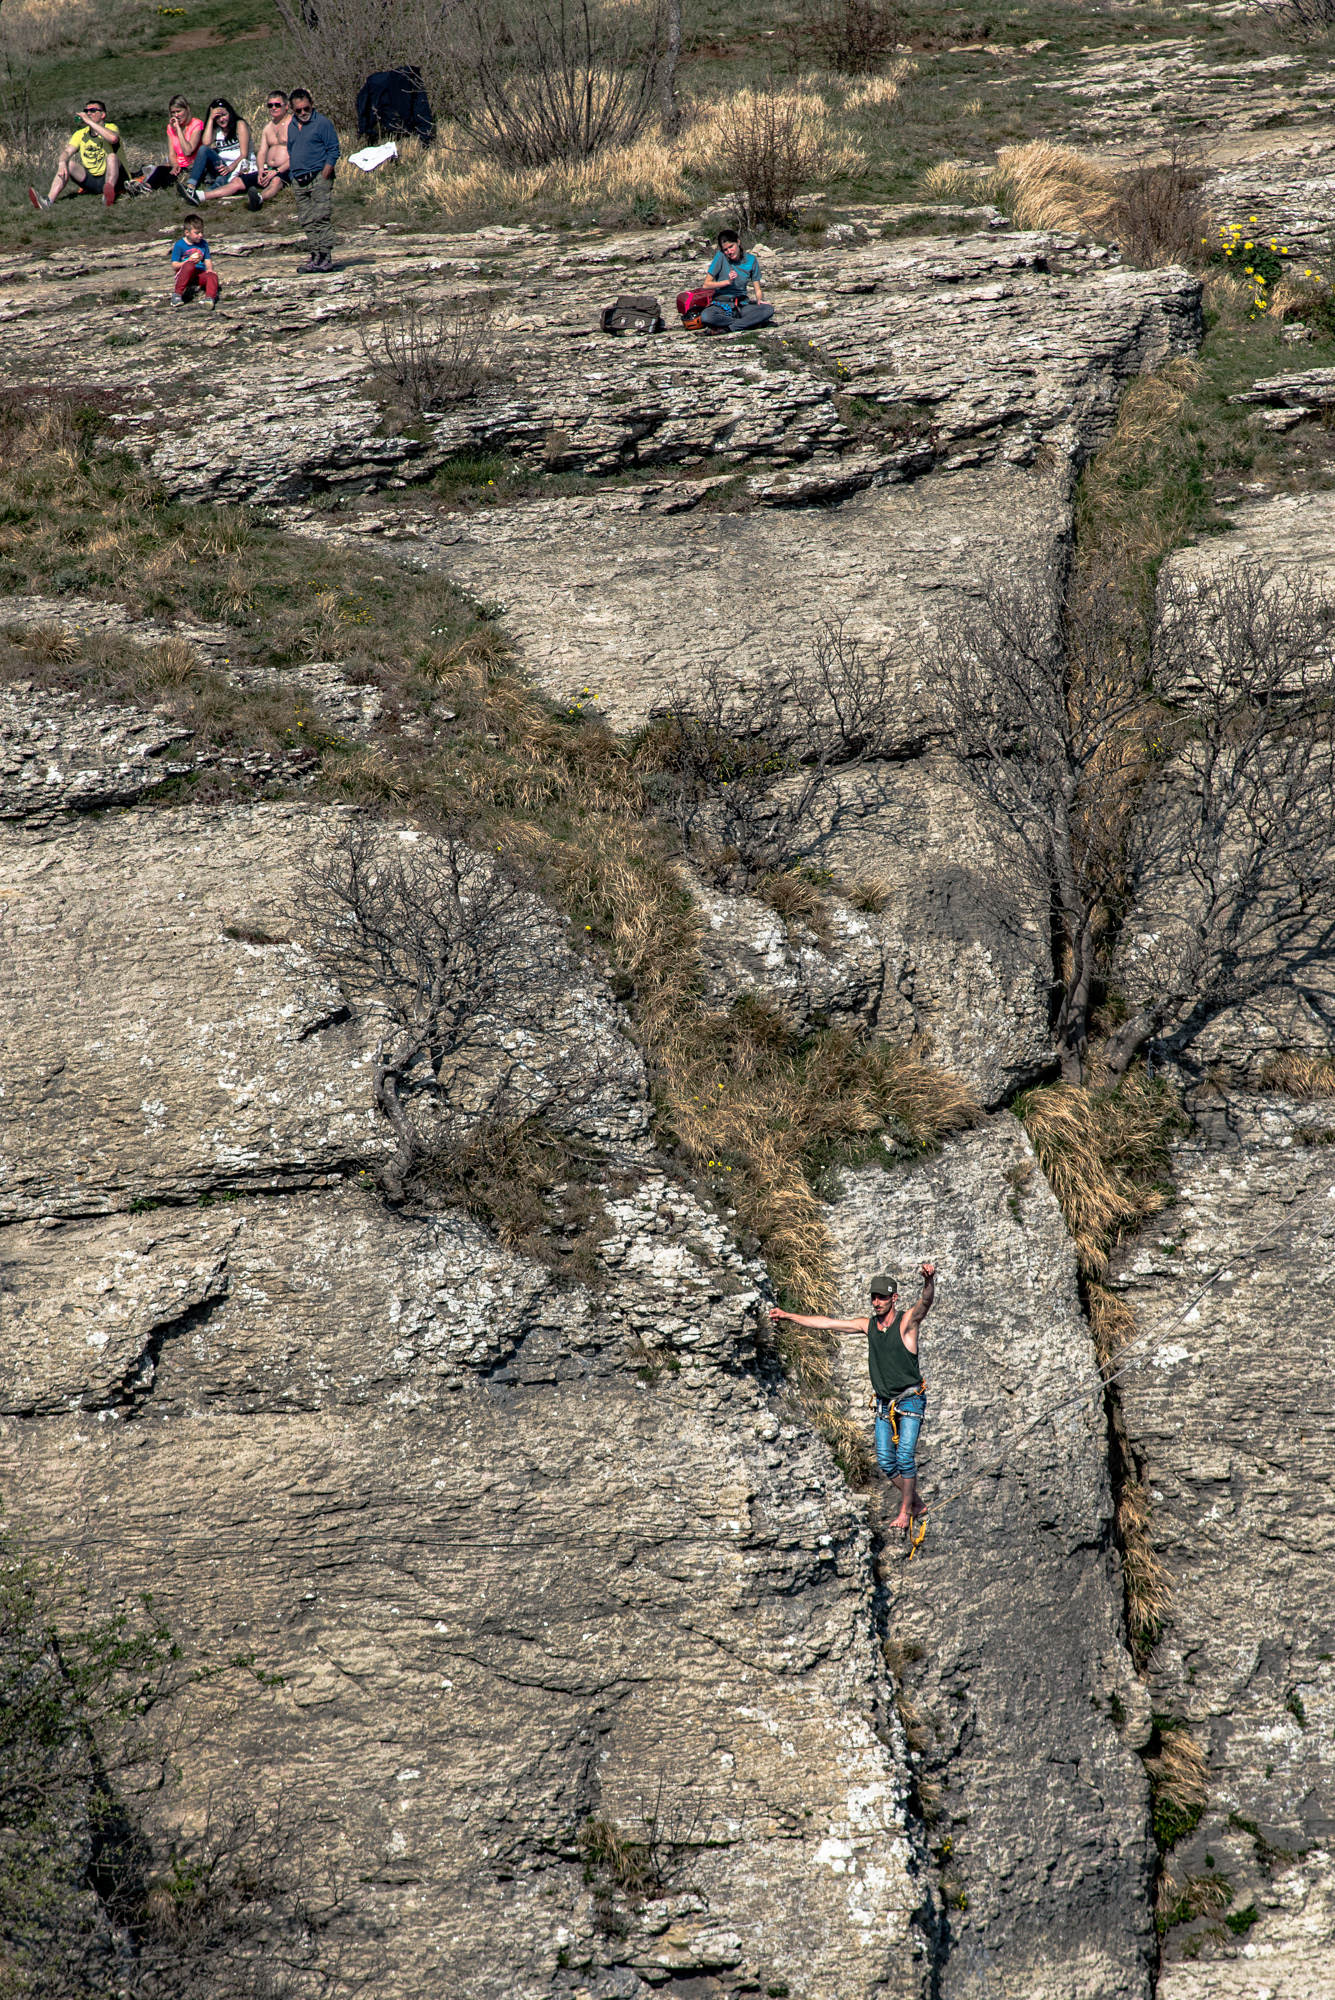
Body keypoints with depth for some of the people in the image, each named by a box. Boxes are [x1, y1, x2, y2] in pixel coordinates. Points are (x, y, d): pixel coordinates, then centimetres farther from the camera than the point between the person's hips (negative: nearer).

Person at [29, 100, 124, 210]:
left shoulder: (111, 127, -3)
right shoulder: (81, 134, 10)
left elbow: (113, 138, -29)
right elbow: (67, 152, -3)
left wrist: (89, 121, -25)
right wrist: (62, 163, -27)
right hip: (90, 181, 4)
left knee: (111, 156, -29)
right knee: (68, 164, -18)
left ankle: (108, 194, -50)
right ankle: (48, 200, -38)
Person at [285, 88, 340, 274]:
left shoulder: (322, 122, -5)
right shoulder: (292, 125, 15)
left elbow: (333, 150, -8)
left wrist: (323, 177, -13)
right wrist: (293, 175, 13)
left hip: (318, 178, -7)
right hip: (299, 180, 7)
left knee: (321, 219, -10)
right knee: (307, 222, 5)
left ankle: (326, 258, -10)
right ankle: (316, 256, 9)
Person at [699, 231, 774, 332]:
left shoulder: (751, 260, 4)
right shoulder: (720, 256, -3)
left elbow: (758, 290, 7)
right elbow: (706, 285, -3)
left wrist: (760, 300, -16)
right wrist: (728, 282, -14)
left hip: (742, 305, 2)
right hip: (721, 305, -2)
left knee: (769, 310, -28)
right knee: (706, 317, -38)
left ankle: (727, 328, -26)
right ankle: (750, 322, -24)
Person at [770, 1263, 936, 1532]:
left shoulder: (907, 1321, -9)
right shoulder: (868, 1325, 6)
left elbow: (925, 1302, -30)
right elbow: (825, 1323, 11)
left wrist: (929, 1280, -52)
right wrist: (787, 1315, 12)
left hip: (911, 1401, -6)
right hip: (885, 1404, 6)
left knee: (905, 1455, -16)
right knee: (885, 1460, -1)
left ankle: (905, 1511, -4)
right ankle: (916, 1504, 16)